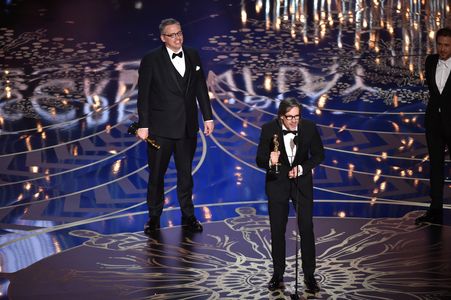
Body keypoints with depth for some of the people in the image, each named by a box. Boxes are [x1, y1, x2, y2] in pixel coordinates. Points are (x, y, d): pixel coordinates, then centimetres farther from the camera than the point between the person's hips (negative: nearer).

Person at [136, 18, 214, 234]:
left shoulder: (193, 56, 5)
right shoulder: (151, 60, -8)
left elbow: (201, 88, 10)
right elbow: (143, 95, -7)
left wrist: (208, 117, 7)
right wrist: (143, 125, -10)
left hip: (187, 127, 3)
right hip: (161, 127, -3)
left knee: (186, 173, 13)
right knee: (156, 174, 6)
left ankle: (188, 216, 24)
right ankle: (154, 218, 19)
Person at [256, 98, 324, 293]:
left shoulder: (309, 127, -15)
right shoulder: (269, 129, -17)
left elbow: (318, 155, -3)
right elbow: (260, 160, -13)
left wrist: (301, 168, -18)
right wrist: (270, 161, -36)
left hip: (302, 181, 0)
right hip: (277, 183, 0)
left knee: (307, 229, 0)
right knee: (277, 230, 7)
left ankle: (309, 275, 12)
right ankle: (278, 274, 21)